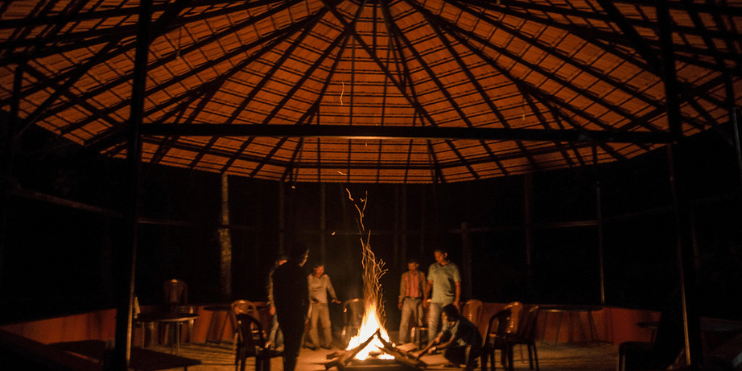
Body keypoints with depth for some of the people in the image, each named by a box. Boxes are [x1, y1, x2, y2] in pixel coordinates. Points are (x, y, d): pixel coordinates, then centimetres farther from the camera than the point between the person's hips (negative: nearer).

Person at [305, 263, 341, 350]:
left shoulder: (326, 277, 12)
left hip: (324, 304, 4)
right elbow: (308, 291, -7)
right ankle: (313, 344, 9)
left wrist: (334, 297, 1)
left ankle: (326, 343, 13)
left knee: (326, 324, 2)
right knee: (313, 324, -3)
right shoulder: (310, 278, -1)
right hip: (313, 304, -4)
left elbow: (330, 288, 16)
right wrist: (314, 299, -23)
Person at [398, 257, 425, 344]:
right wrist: (400, 301, 3)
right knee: (405, 321, -9)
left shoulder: (421, 275, 7)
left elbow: (424, 287, 11)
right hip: (407, 300, -1)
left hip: (418, 301, 1)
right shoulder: (405, 275, 6)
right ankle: (403, 341, -6)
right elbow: (402, 289, 7)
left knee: (419, 321, 6)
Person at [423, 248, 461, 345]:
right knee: (432, 324, 0)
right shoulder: (433, 267, 11)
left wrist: (457, 300, -8)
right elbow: (429, 283, 17)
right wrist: (425, 297, 11)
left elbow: (458, 285, -1)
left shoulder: (453, 267, 0)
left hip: (448, 300, -3)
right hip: (435, 300, 3)